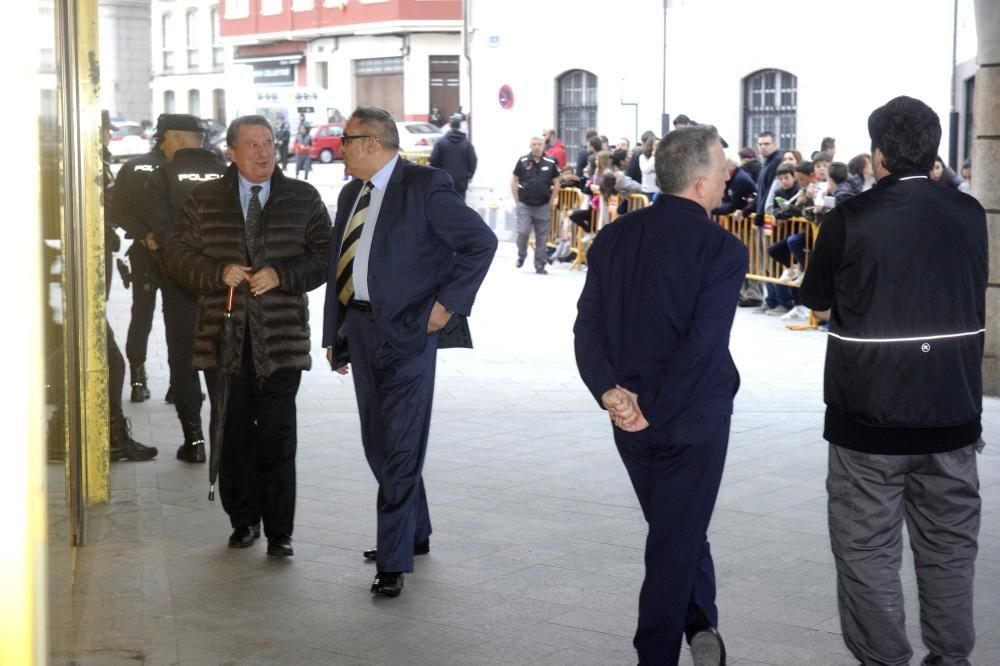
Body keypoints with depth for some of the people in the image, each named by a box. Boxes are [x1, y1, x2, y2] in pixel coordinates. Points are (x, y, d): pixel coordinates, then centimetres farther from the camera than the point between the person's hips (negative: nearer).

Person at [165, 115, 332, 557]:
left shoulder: (303, 199, 6)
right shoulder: (205, 200, 8)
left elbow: (324, 256, 2)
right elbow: (178, 254, 6)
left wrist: (281, 274, -13)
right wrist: (218, 272, -11)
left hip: (280, 338, -1)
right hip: (224, 335, 2)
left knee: (277, 436, -3)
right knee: (233, 434, 8)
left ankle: (279, 531, 5)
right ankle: (244, 520, 22)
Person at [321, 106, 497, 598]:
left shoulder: (424, 187, -10)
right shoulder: (351, 195, 14)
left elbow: (481, 241, -11)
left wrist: (448, 302, -14)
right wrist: (334, 336, 15)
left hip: (406, 331, -8)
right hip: (360, 330, 8)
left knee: (400, 447, -6)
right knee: (378, 445, 15)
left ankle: (393, 562, 0)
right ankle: (414, 534, 31)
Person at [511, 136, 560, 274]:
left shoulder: (551, 163, -1)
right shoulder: (522, 161, -2)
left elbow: (556, 184, 6)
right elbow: (514, 181, 5)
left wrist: (551, 202, 1)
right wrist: (517, 201, 0)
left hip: (543, 206, 1)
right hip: (525, 205, -1)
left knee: (542, 237, 4)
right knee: (523, 232, -10)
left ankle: (540, 265, 13)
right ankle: (521, 256, 16)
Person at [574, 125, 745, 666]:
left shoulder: (613, 237, 2)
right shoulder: (722, 249, -14)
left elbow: (587, 326, -5)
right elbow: (702, 345, -21)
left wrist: (610, 391, -10)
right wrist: (654, 412, -16)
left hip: (629, 416, 5)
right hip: (693, 418, -5)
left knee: (678, 527, 23)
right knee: (677, 538, 8)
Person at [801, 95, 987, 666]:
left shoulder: (850, 218, -11)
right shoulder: (969, 213, 1)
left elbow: (821, 306, 0)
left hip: (870, 411, -4)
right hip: (952, 408, 4)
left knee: (868, 549, 5)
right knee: (950, 545, 15)